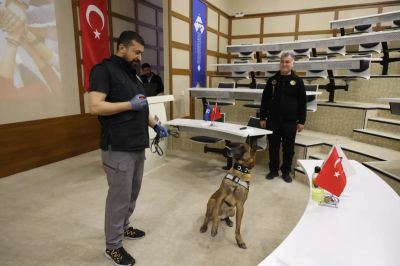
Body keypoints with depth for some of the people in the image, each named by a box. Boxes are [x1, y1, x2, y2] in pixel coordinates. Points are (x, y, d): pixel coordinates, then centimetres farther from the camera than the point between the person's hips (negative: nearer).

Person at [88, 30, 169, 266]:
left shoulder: (132, 74, 18)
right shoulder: (104, 70, -8)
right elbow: (95, 106, -19)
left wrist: (156, 125, 13)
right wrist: (130, 104, -18)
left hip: (138, 145, 9)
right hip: (118, 148, -8)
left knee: (133, 192, 18)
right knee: (120, 196, 0)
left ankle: (123, 227, 38)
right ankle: (113, 246, 18)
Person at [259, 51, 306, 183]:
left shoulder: (297, 81, 2)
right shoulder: (272, 80, 5)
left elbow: (302, 103, 2)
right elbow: (265, 100, 7)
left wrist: (301, 121, -2)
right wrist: (262, 118, 2)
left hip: (290, 122, -1)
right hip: (273, 120, 1)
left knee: (288, 148, 8)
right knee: (273, 147, 9)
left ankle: (286, 172, 22)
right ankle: (273, 170, 23)